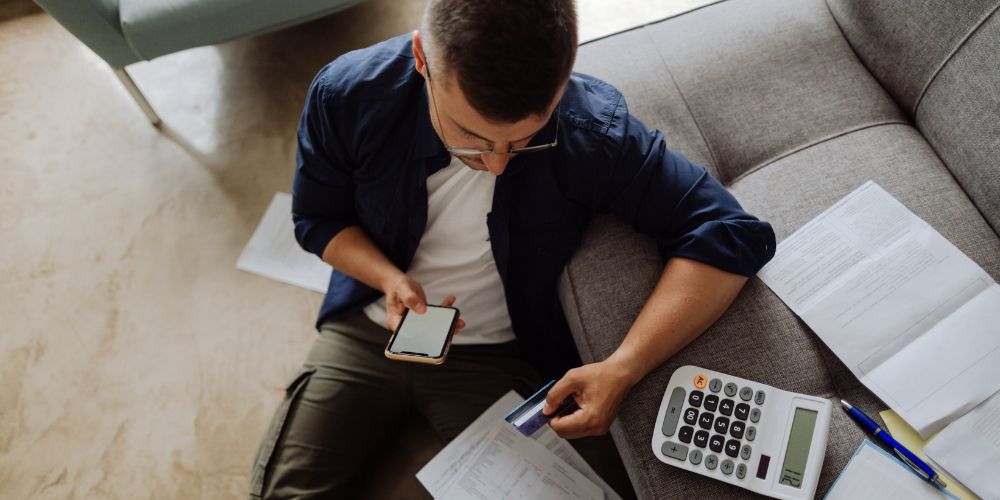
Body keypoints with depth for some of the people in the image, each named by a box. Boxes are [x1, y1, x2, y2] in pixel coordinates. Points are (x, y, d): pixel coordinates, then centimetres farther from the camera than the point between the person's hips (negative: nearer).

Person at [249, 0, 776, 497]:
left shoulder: (594, 130, -26)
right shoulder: (347, 94, -18)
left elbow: (731, 236, -24)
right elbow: (317, 217, -1)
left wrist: (622, 369, -35)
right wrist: (388, 278, -21)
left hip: (504, 355, -1)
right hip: (367, 328, 3)